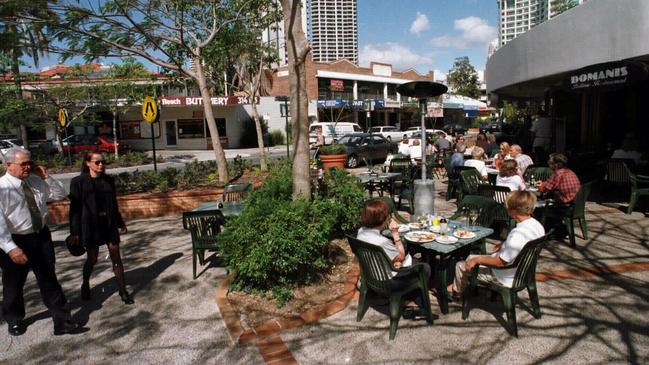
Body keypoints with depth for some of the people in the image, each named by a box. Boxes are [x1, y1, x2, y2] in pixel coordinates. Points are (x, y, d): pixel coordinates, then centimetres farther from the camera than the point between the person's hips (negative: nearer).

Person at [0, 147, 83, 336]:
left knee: (49, 281, 9)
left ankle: (62, 321, 16)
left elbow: (60, 194, 9)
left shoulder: (37, 181, -1)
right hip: (16, 241, -4)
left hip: (41, 236, 4)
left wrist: (47, 177, -6)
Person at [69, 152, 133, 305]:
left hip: (109, 223, 3)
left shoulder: (108, 180, 4)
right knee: (92, 259, 11)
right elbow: (75, 208, -7)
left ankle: (122, 290, 13)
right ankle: (85, 285, 39)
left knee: (116, 257, 4)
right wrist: (75, 231, -9)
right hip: (90, 225, -3)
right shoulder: (78, 182, -7)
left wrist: (120, 223, 15)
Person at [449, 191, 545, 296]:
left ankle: (458, 289, 34)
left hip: (505, 278, -9)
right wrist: (504, 245, 8)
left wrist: (477, 260, -17)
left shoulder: (518, 234, -36)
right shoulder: (537, 225, -8)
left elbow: (501, 262, -27)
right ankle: (459, 285, 38)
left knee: (461, 265, 6)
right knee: (471, 257, 22)